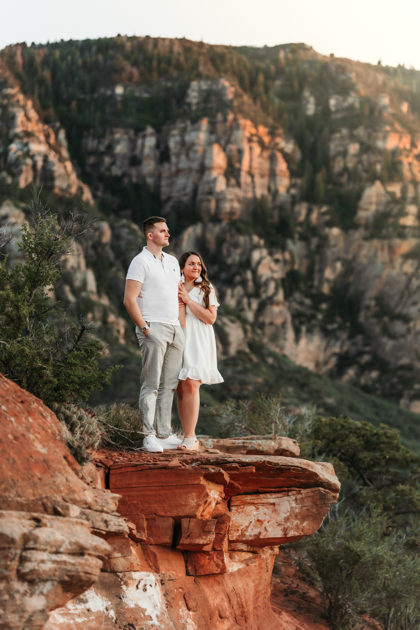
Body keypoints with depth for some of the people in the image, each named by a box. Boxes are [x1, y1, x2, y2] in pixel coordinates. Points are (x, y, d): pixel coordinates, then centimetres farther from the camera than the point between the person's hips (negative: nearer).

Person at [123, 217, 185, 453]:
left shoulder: (172, 261, 18)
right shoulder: (141, 261, -5)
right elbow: (129, 300, -11)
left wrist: (181, 324, 15)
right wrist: (144, 328, -15)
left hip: (175, 328, 7)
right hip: (154, 328, -7)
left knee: (169, 384, 8)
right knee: (151, 384, -7)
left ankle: (164, 433, 14)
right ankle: (149, 436, -6)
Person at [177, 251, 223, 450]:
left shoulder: (207, 290, 11)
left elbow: (211, 318, -3)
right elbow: (178, 323, -2)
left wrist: (188, 299, -6)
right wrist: (180, 299, -11)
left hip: (199, 343, -1)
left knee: (190, 385, -16)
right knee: (180, 389, -3)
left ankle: (190, 438, -17)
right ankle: (189, 439, 2)